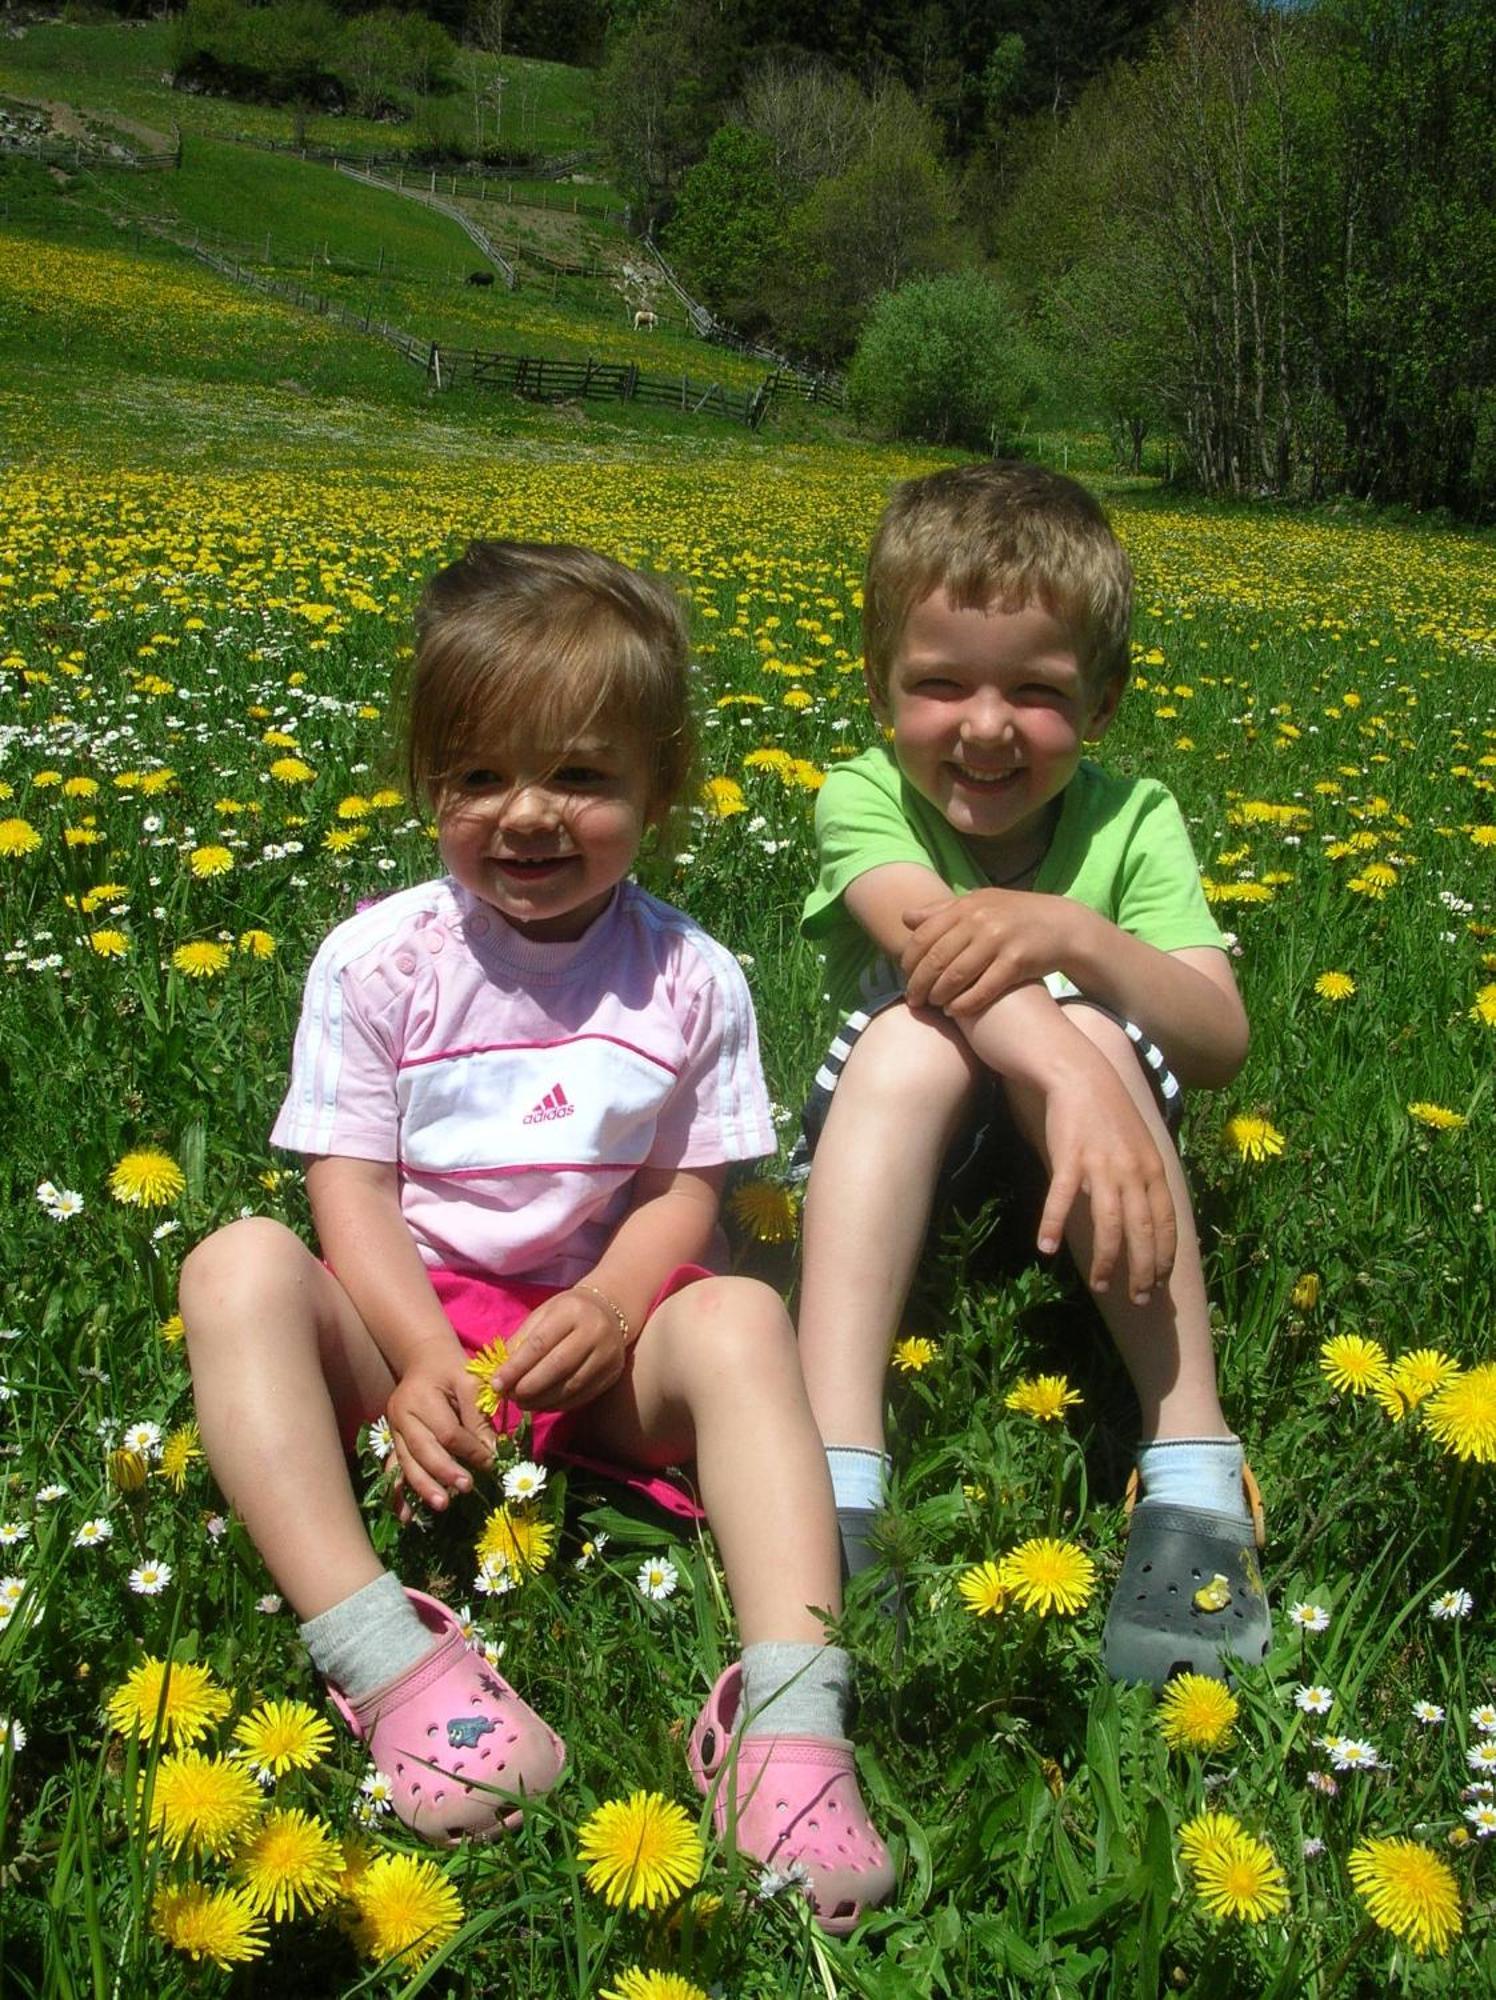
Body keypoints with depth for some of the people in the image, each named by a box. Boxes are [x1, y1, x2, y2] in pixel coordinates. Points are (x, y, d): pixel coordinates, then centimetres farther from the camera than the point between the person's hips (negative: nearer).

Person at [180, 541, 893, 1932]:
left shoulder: (691, 979, 0)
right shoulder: (377, 960, -2)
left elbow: (684, 1194, 1)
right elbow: (350, 1189, -4)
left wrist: (611, 1311, -20)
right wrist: (422, 1352, -21)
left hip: (604, 1331, 0)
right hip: (407, 1320, 0)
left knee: (739, 1318, -31)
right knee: (240, 1269, -28)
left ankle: (791, 1713, -40)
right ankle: (381, 1658, -40)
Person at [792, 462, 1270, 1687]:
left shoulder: (1131, 820, -9)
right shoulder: (866, 801, -12)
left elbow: (1221, 1043, -21)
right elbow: (937, 946, -34)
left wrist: (1074, 934, -40)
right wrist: (1076, 1079, -52)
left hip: (1070, 1150, 1)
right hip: (897, 1137, 0)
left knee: (1083, 1029, -31)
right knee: (914, 1033, -33)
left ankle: (1194, 1465, -32)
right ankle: (834, 1480, -42)